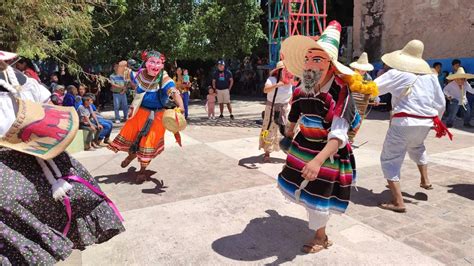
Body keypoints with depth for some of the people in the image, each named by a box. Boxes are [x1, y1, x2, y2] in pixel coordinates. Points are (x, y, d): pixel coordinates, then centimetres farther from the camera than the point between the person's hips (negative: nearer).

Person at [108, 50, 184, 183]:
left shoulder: (164, 79, -23)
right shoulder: (139, 75, -6)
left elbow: (174, 92, -42)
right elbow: (124, 75, 18)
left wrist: (181, 106, -57)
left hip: (156, 116, -4)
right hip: (140, 112, 5)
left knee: (149, 142, 1)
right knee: (129, 133, 14)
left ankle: (142, 170, 25)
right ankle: (131, 154, 51)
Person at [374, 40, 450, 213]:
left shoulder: (396, 73, -5)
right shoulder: (431, 76, 11)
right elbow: (441, 103, 17)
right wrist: (435, 120, 33)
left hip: (404, 122, -6)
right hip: (425, 123, 6)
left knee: (390, 159, 5)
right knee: (416, 146, 39)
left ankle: (398, 202, 1)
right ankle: (425, 180, 44)